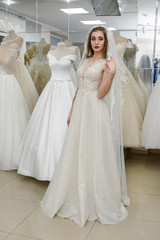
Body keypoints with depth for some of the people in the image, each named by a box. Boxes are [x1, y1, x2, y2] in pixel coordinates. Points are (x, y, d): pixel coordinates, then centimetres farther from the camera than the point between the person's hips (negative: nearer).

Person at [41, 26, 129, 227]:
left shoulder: (107, 63, -4)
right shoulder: (85, 60, 15)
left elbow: (101, 94, -13)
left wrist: (111, 72, -24)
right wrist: (71, 111, 16)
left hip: (96, 112, -6)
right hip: (80, 109, 6)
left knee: (95, 155, 1)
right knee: (76, 154, 12)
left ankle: (98, 201, 20)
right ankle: (76, 197, 30)